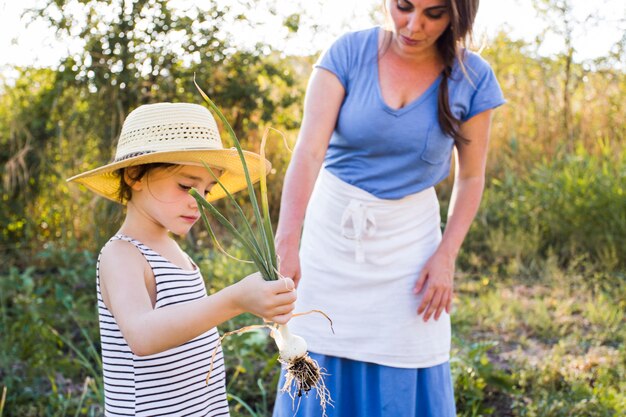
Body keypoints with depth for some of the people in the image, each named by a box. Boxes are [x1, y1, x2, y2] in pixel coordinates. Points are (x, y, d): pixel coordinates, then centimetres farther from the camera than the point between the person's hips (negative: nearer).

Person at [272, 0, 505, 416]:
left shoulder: (472, 78, -9)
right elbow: (309, 150, -23)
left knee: (403, 381, 5)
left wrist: (446, 256, -8)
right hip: (333, 230, 0)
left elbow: (471, 176, 1)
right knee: (322, 374, 7)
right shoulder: (348, 53, -12)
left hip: (408, 239, 0)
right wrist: (287, 242, -35)